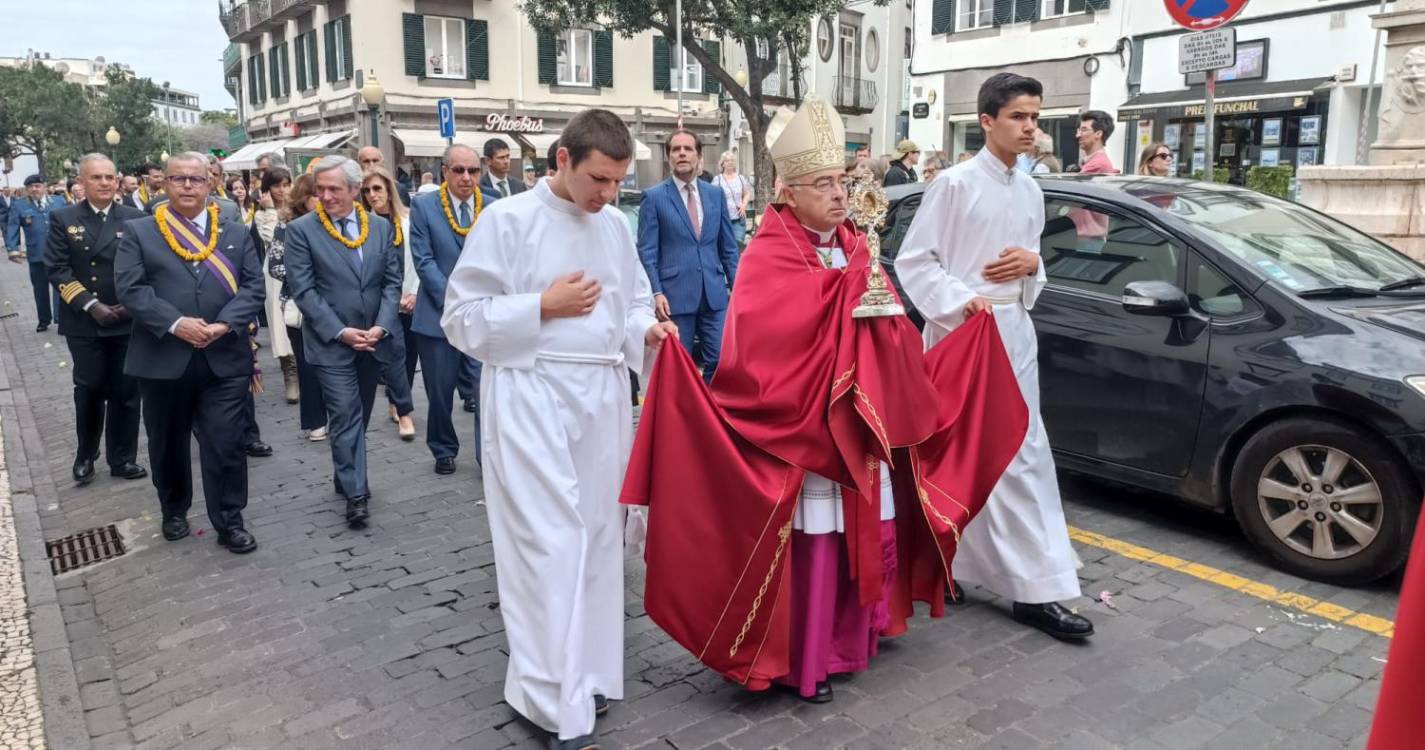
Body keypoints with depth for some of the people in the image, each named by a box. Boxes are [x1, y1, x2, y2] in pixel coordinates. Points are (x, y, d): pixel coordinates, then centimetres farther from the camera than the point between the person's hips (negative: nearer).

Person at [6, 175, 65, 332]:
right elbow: (12, 228, -2)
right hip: (36, 255, 1)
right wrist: (12, 249, -15)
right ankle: (44, 320, 23)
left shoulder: (59, 201, 7)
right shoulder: (18, 206, 4)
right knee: (40, 289, 12)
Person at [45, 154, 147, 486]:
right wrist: (91, 306, -14)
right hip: (84, 322, -1)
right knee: (89, 390, 6)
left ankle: (122, 459, 17)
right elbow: (57, 269, -5)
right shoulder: (63, 219, 1)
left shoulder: (135, 218, 3)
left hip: (128, 320, 1)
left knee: (125, 392, 6)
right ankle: (85, 456, 24)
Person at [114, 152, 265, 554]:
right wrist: (175, 323, -18)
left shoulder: (236, 233, 9)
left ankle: (229, 522, 12)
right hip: (162, 360, 0)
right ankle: (174, 512, 35)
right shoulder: (139, 232, 4)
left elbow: (253, 286, 1)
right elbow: (130, 288, -6)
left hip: (224, 360, 0)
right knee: (168, 443, 15)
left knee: (226, 444, -1)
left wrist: (224, 325, -14)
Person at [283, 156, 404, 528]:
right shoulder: (301, 230, -4)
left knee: (359, 415, 14)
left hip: (374, 339, 4)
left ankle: (347, 478, 29)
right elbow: (303, 289, -9)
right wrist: (340, 332, -15)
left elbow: (392, 282, 5)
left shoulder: (381, 227, 6)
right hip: (332, 341, -4)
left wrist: (381, 327, -9)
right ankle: (356, 493, -3)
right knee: (345, 415, -7)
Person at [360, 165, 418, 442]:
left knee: (409, 353, 9)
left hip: (410, 300, 3)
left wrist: (414, 293, -4)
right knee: (394, 354, -7)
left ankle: (395, 402, 27)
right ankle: (404, 412, -1)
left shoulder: (408, 220, 2)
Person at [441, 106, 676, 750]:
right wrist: (544, 305, -15)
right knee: (551, 545, -6)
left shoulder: (616, 225, 9)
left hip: (604, 397, 6)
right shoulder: (508, 219, -7)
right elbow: (462, 318, -8)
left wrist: (647, 329, -3)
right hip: (533, 399, -6)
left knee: (598, 539, 12)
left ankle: (587, 678, 28)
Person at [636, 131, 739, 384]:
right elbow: (647, 252, -3)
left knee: (721, 360, 3)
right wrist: (656, 292, -12)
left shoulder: (715, 195, 11)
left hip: (714, 294, 3)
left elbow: (728, 247, 13)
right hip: (675, 295, -3)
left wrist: (736, 286, 8)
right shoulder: (654, 197, -1)